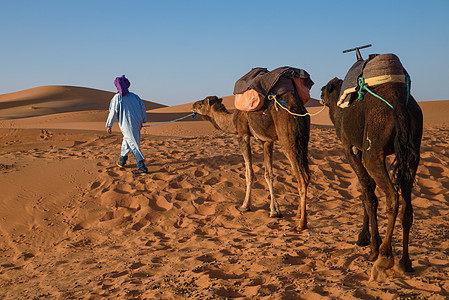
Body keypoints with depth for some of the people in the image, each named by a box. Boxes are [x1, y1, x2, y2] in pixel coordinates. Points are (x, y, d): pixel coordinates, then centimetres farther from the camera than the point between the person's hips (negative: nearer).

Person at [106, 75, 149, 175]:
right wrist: (142, 120, 15)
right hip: (137, 123, 6)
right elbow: (142, 107, 8)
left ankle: (142, 167, -11)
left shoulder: (117, 98, -8)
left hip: (127, 125, -6)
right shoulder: (133, 96, 8)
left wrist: (109, 125, -1)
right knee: (127, 141, 24)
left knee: (133, 145, -6)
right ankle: (122, 161, 37)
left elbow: (113, 112, -10)